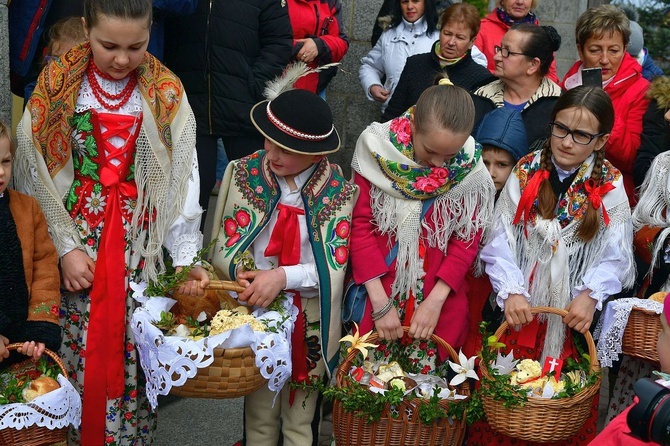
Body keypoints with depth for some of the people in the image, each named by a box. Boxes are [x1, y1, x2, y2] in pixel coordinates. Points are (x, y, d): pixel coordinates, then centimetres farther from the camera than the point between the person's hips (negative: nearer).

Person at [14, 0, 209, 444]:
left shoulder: (165, 92, -1)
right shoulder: (57, 85, -2)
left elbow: (182, 178, -5)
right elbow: (36, 176, -3)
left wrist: (185, 257, -14)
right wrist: (65, 246, -9)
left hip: (141, 242, 0)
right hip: (76, 236, 0)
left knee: (135, 350, 1)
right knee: (79, 345, 1)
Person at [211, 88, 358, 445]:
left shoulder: (338, 192, -11)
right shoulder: (242, 174, -7)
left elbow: (334, 267, -13)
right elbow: (225, 248, -4)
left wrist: (283, 276, -27)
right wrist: (242, 276, -23)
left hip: (310, 322, -1)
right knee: (259, 416, 16)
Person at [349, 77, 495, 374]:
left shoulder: (470, 170, -8)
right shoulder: (377, 150, -11)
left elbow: (467, 241, -2)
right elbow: (360, 226, -7)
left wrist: (436, 300, -12)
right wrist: (380, 302, -11)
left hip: (439, 298, 1)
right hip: (376, 290, 0)